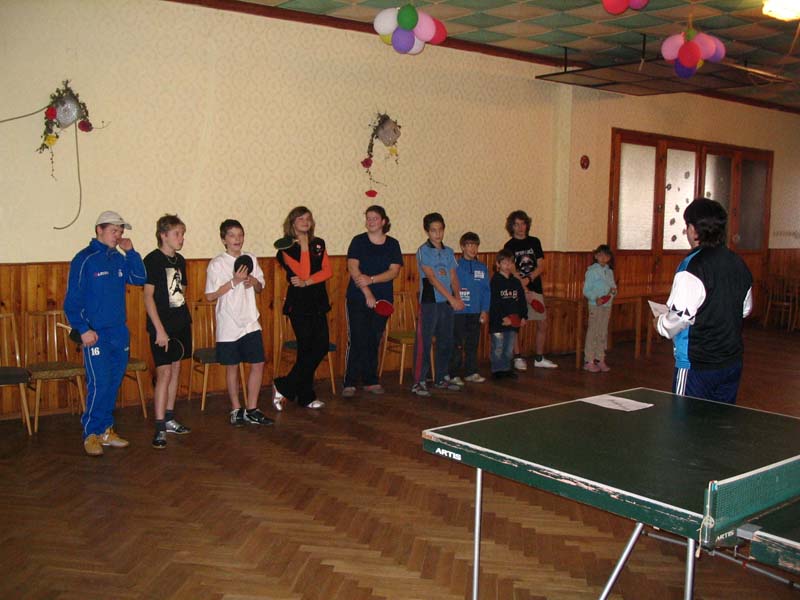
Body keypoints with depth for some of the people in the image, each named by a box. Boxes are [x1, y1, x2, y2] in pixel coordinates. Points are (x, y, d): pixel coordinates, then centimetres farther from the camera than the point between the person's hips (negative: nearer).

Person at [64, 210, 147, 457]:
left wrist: (130, 252, -2)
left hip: (120, 332, 6)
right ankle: (91, 434, 4)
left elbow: (139, 279, 7)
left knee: (114, 383, 10)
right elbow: (72, 299, -9)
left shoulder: (120, 259, 10)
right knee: (99, 385, -9)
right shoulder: (85, 259, -7)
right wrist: (83, 329, -15)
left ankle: (106, 430, 21)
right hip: (96, 334, -6)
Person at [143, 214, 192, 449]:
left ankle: (169, 419, 24)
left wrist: (186, 319, 12)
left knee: (176, 369, 12)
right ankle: (160, 429, -6)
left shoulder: (180, 260, 11)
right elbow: (148, 296, -14)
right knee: (164, 373, -9)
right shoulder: (152, 260, -11)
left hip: (181, 324, 7)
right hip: (162, 326, -7)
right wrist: (159, 329, -18)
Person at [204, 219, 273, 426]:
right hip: (229, 325, -4)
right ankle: (236, 410, 21)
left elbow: (260, 289, 16)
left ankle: (251, 410, 14)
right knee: (232, 366, 7)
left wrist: (254, 282, -7)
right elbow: (210, 296, -10)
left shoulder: (251, 259, 6)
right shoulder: (217, 264, -7)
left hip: (250, 323, 4)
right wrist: (234, 281, -16)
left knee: (258, 363, 2)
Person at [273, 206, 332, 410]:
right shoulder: (287, 248, -5)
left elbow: (328, 271, -1)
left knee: (321, 346, 4)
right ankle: (306, 397, 12)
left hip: (318, 303, 6)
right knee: (307, 350, -3)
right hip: (299, 304, -6)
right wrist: (304, 246, -16)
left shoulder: (318, 244, 11)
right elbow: (303, 273, -17)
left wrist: (307, 282, -14)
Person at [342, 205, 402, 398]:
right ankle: (350, 383, 1)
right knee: (357, 341, -5)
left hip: (382, 300, 2)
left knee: (374, 342, 8)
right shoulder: (358, 241, 0)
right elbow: (353, 268, -9)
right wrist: (367, 294, -18)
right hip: (358, 299, -2)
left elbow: (394, 271, -3)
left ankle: (370, 381, 18)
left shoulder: (392, 244, 7)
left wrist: (371, 279, -17)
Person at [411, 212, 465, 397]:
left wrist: (457, 297, -7)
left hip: (447, 303, 6)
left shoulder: (448, 252, 12)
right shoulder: (423, 251, -6)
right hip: (429, 303, -6)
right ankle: (418, 382, -1)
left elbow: (454, 278, 11)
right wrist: (451, 298, -19)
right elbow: (432, 278, -14)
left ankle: (440, 378, 24)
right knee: (424, 343, -5)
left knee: (446, 342, 12)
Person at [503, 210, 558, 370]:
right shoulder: (509, 246, -1)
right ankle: (518, 358, 10)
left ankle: (539, 359, 18)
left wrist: (528, 279, -13)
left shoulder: (534, 242, 9)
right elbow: (513, 272, -7)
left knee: (542, 324, 6)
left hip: (535, 288, 4)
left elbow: (541, 266, 4)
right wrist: (525, 290, -15)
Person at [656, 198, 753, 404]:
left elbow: (680, 315, -22)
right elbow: (745, 309, 18)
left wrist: (661, 323, -2)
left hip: (696, 365, -7)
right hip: (733, 362, 7)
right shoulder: (739, 264, 7)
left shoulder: (693, 266, -18)